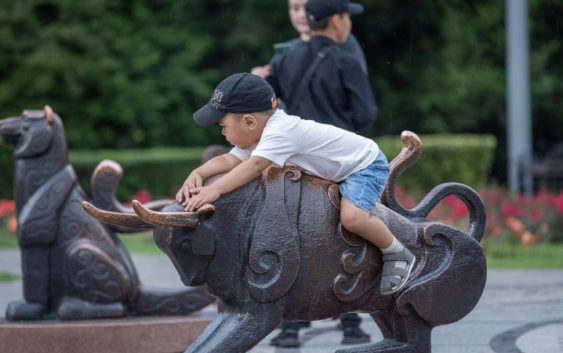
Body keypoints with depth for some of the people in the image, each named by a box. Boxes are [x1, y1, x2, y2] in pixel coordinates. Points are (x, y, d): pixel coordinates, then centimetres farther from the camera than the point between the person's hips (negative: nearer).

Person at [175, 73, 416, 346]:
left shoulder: (280, 133, -31)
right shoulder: (261, 132, -1)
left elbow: (254, 167, -45)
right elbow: (231, 160, -10)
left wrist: (215, 190, -53)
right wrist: (197, 175, -28)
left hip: (366, 165, -10)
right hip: (340, 170, 10)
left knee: (351, 216, -31)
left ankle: (398, 255, -7)